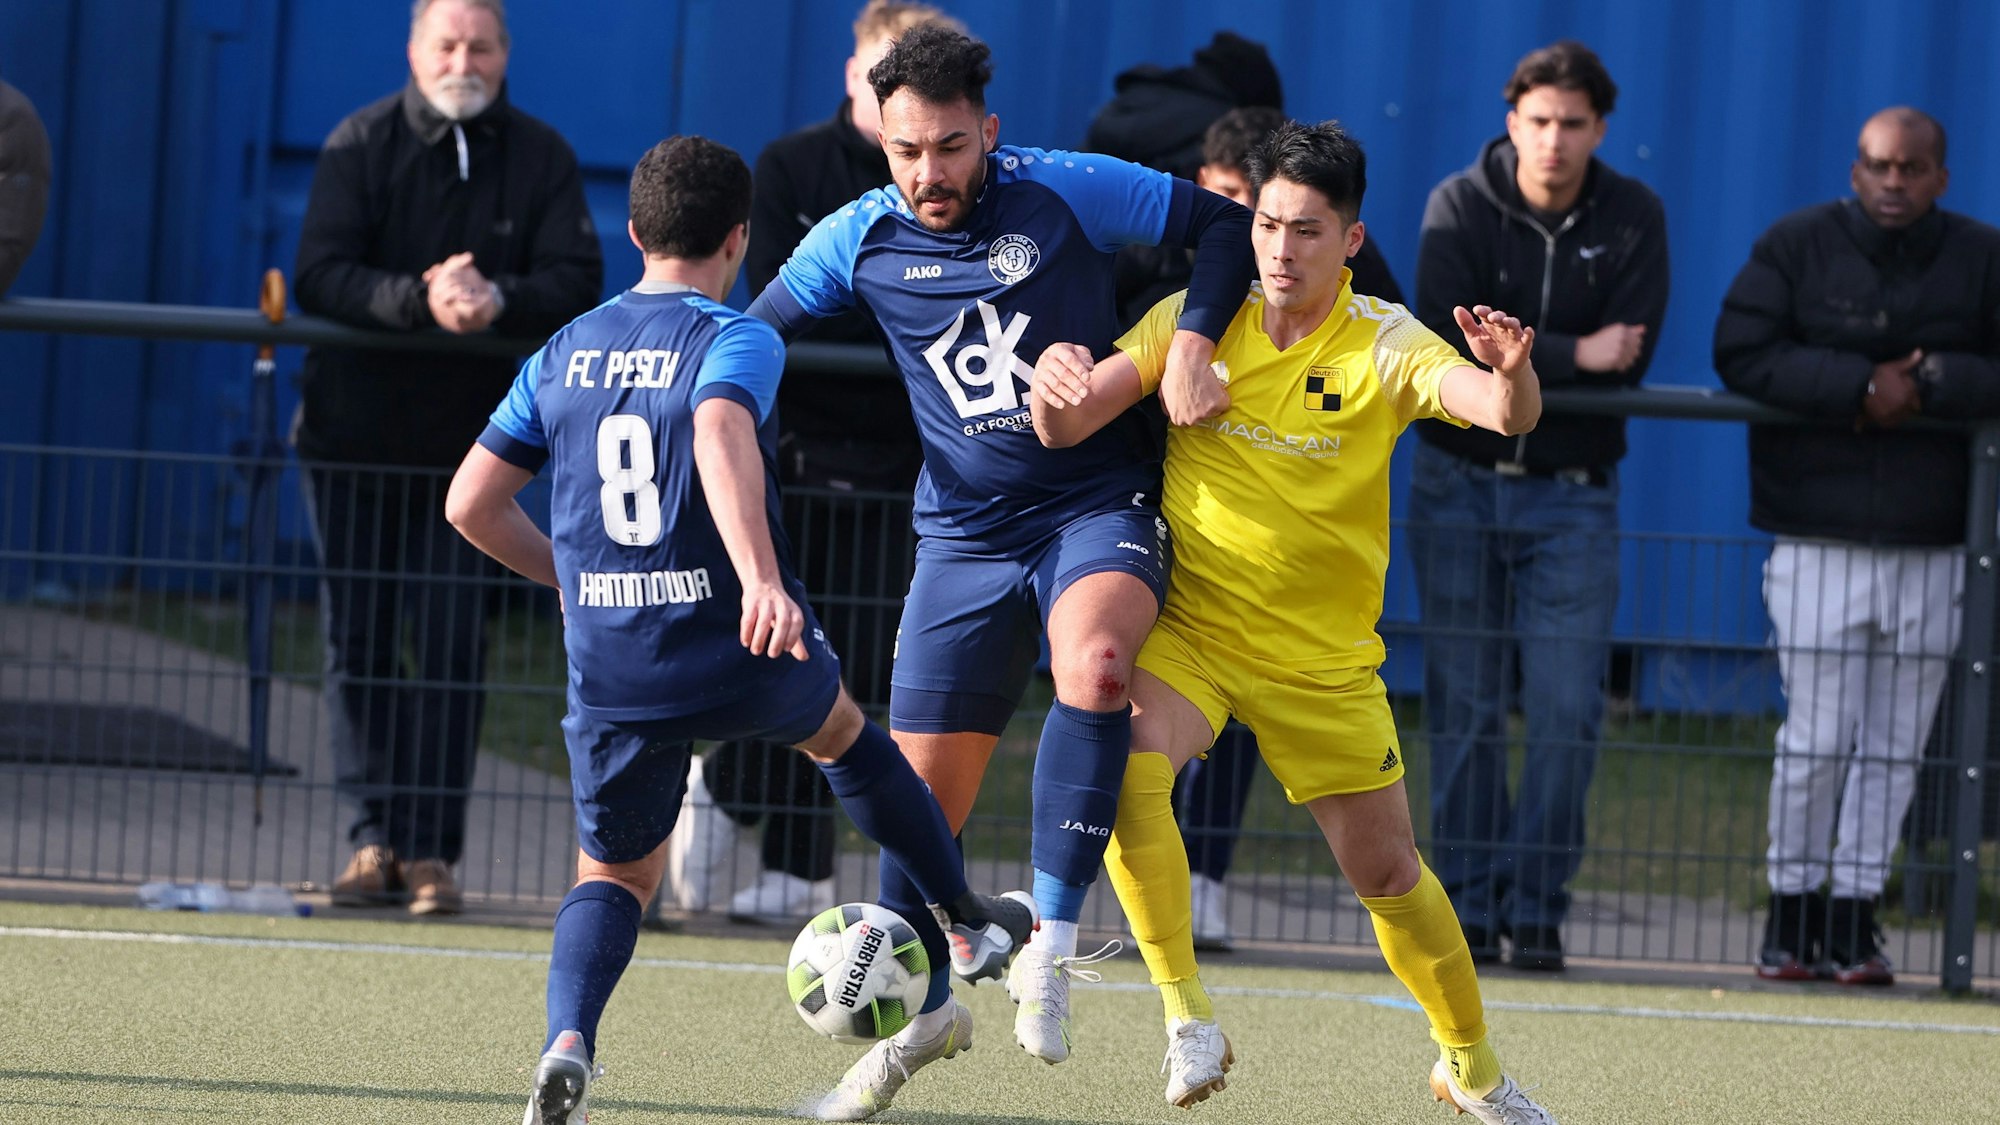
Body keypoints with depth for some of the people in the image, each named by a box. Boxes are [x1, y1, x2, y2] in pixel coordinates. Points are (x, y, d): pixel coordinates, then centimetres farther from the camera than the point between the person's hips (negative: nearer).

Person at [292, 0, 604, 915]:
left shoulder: (540, 159, 2)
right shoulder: (361, 146, -1)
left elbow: (578, 283, -8)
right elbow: (320, 275, -12)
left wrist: (497, 301, -27)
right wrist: (421, 301, -27)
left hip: (471, 443, 0)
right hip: (353, 436, 0)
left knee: (452, 647, -4)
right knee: (359, 639, 1)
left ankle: (431, 847, -1)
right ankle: (375, 834, 6)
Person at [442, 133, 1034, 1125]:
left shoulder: (562, 356, 10)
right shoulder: (736, 342, -7)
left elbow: (470, 504, 10)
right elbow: (721, 438, -29)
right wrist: (763, 580, -41)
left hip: (610, 669, 3)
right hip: (744, 657, -3)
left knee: (614, 875, 15)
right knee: (843, 732, 30)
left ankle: (568, 1042, -14)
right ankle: (969, 923, 44)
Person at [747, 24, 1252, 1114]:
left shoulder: (1067, 192, -8)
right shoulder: (859, 240, 0)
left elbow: (1226, 222, 0)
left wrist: (1192, 339, -12)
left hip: (1099, 503, -3)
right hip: (964, 533, 3)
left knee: (1093, 664, -36)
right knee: (922, 789, 3)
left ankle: (1050, 944, -30)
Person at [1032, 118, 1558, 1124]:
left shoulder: (1384, 345, -11)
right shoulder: (1195, 321, -5)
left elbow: (1506, 414, -26)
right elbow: (1064, 429, -9)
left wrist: (1509, 372, -50)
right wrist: (1054, 381, -32)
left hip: (1326, 655, 0)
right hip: (1188, 627, 0)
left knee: (1388, 872, 7)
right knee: (1126, 763, -30)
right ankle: (1185, 1013, -20)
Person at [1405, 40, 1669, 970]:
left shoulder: (1634, 219, 0)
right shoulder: (1460, 207, -3)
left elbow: (1629, 357, -10)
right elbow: (1448, 337, -16)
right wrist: (1569, 356, -18)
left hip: (1572, 498, 0)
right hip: (1460, 484, 0)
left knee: (1568, 712, -6)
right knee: (1463, 710, 0)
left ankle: (1536, 905, 2)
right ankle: (1468, 906, 6)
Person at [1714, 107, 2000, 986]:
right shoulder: (1797, 246, 2)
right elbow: (1742, 355, -8)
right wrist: (1861, 387, -15)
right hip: (1820, 542, -2)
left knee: (1895, 745, 3)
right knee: (1817, 738, -4)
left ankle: (1855, 914, 11)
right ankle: (1793, 908, 10)